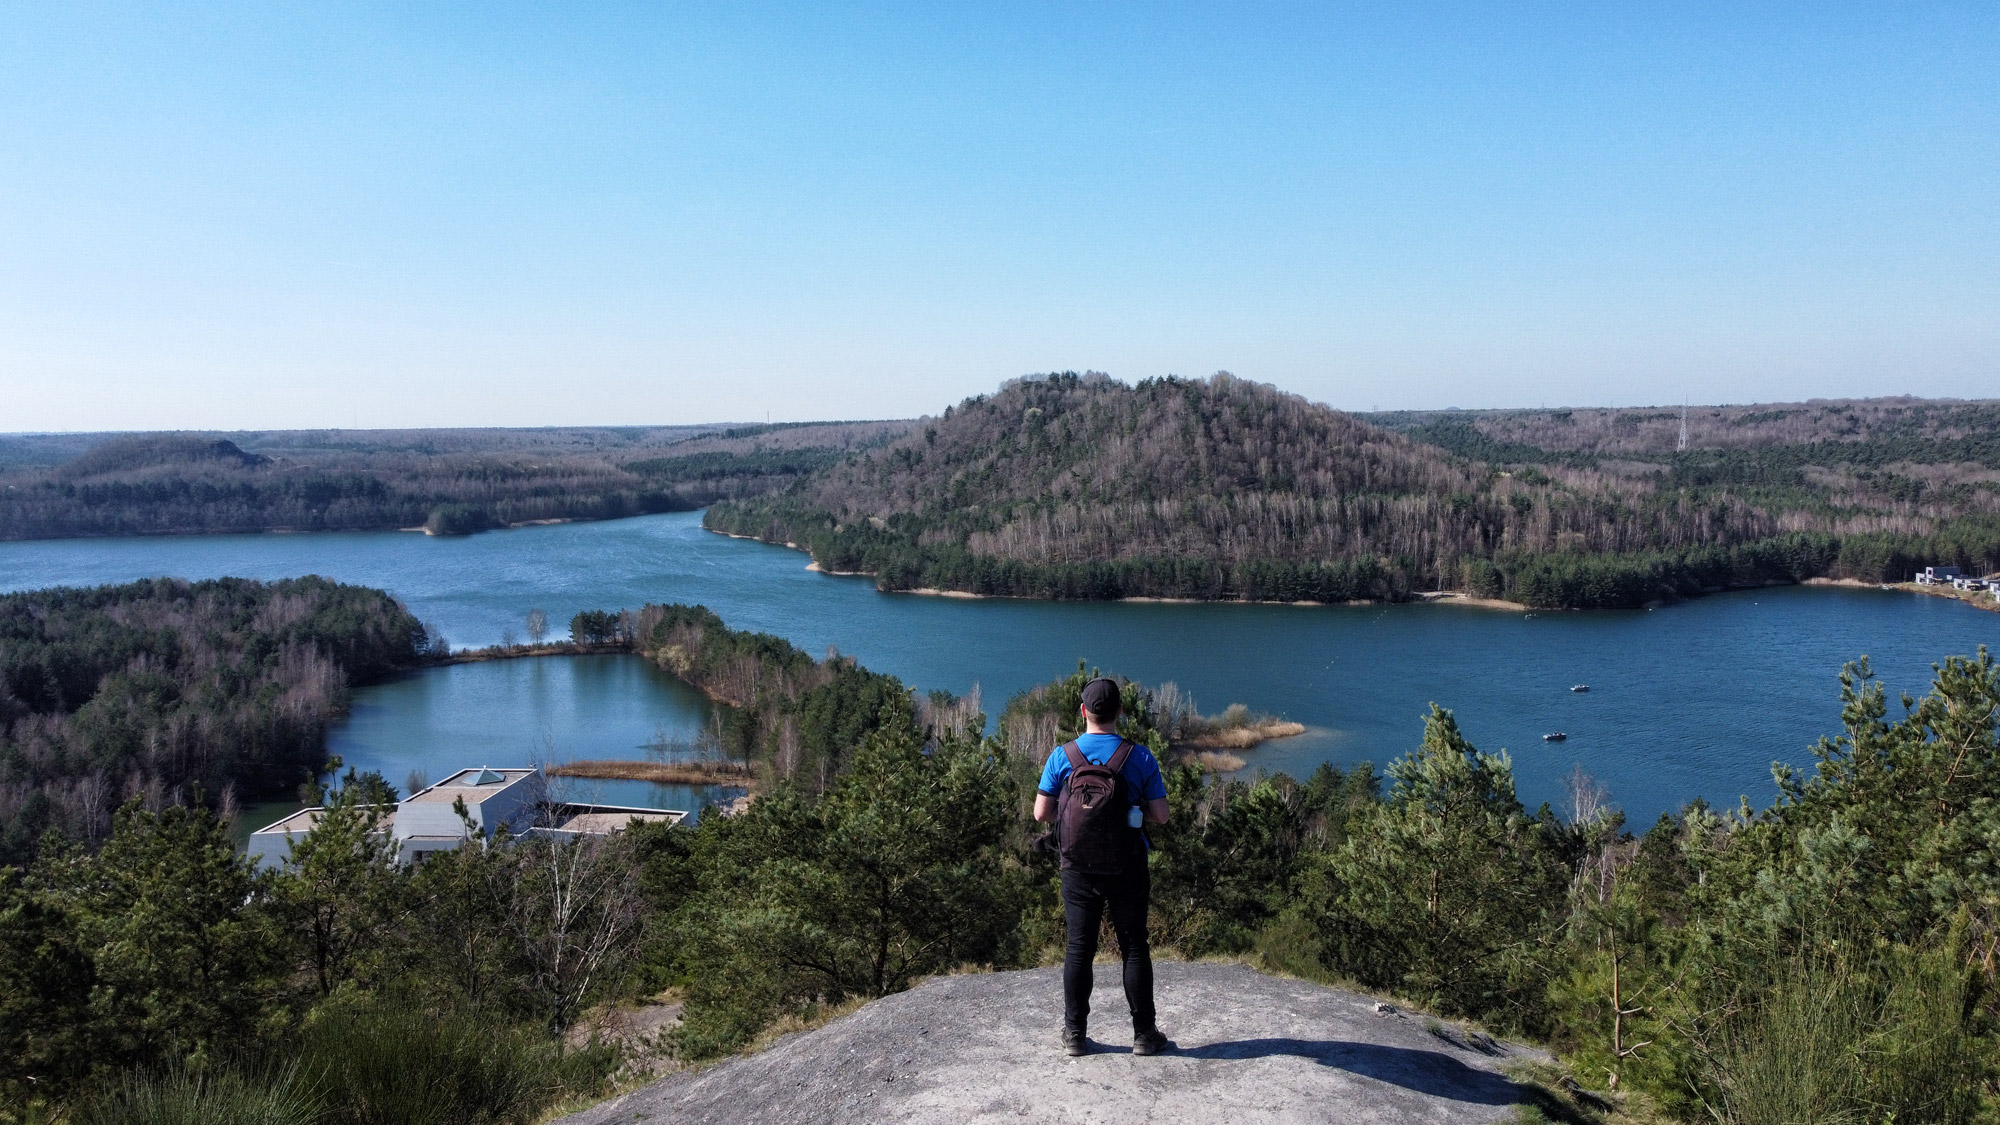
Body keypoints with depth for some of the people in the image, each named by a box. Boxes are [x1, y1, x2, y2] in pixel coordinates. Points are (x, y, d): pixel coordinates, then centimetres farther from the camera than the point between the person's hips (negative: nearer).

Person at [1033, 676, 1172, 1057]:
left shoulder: (1062, 756, -7)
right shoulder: (1140, 757, -8)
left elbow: (1041, 812, -5)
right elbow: (1160, 816, -7)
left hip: (1079, 869, 1)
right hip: (1127, 869, 0)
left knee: (1078, 949, 10)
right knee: (1134, 948, 10)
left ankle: (1075, 1034, 15)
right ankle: (1143, 1033, 16)